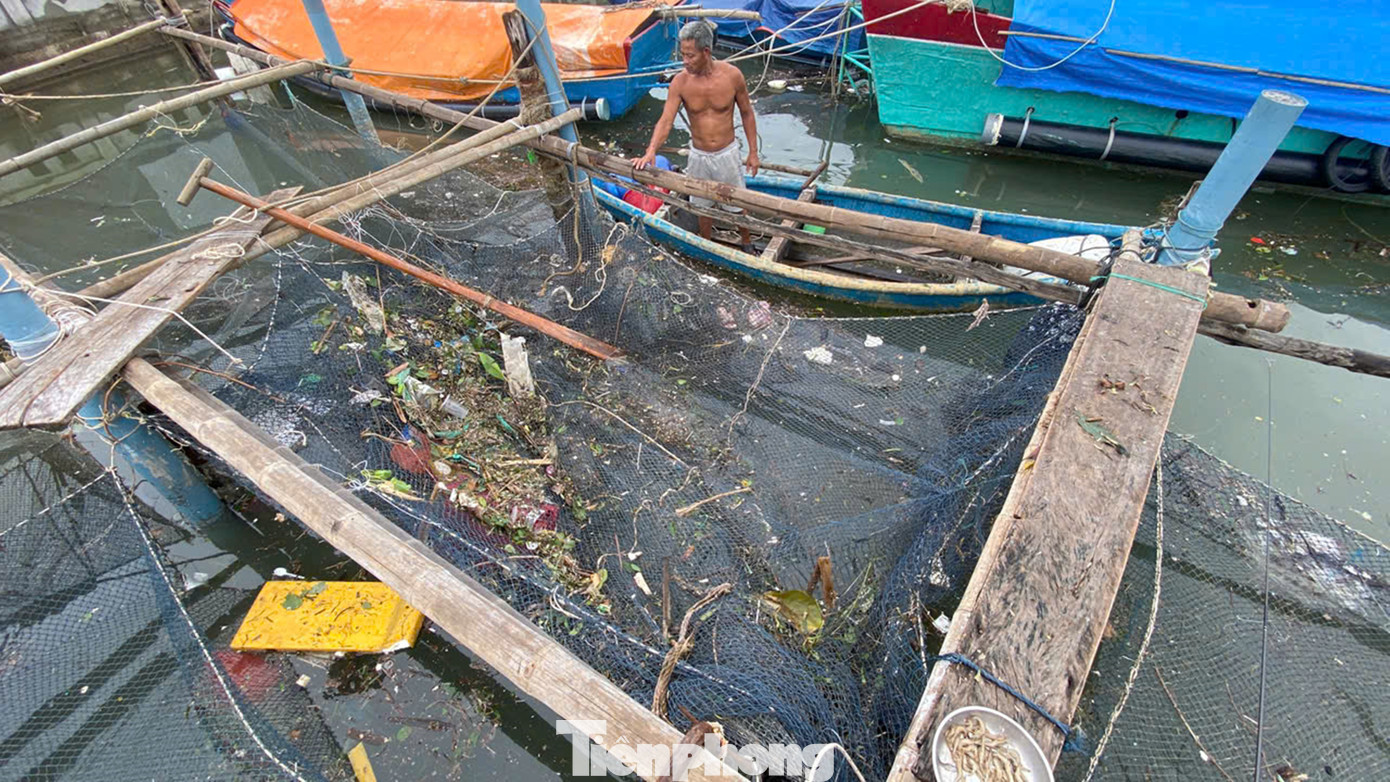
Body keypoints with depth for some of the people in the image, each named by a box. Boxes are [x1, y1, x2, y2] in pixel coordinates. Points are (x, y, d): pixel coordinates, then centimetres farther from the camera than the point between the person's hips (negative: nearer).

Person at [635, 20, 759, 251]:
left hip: (727, 153, -1)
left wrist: (753, 151, -3)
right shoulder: (680, 82, -14)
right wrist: (651, 150, -37)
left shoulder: (732, 75, -16)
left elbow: (747, 113, -3)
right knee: (703, 206, 18)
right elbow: (665, 121, -20)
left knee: (736, 205, 14)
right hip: (698, 156, 1)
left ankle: (747, 244, 39)